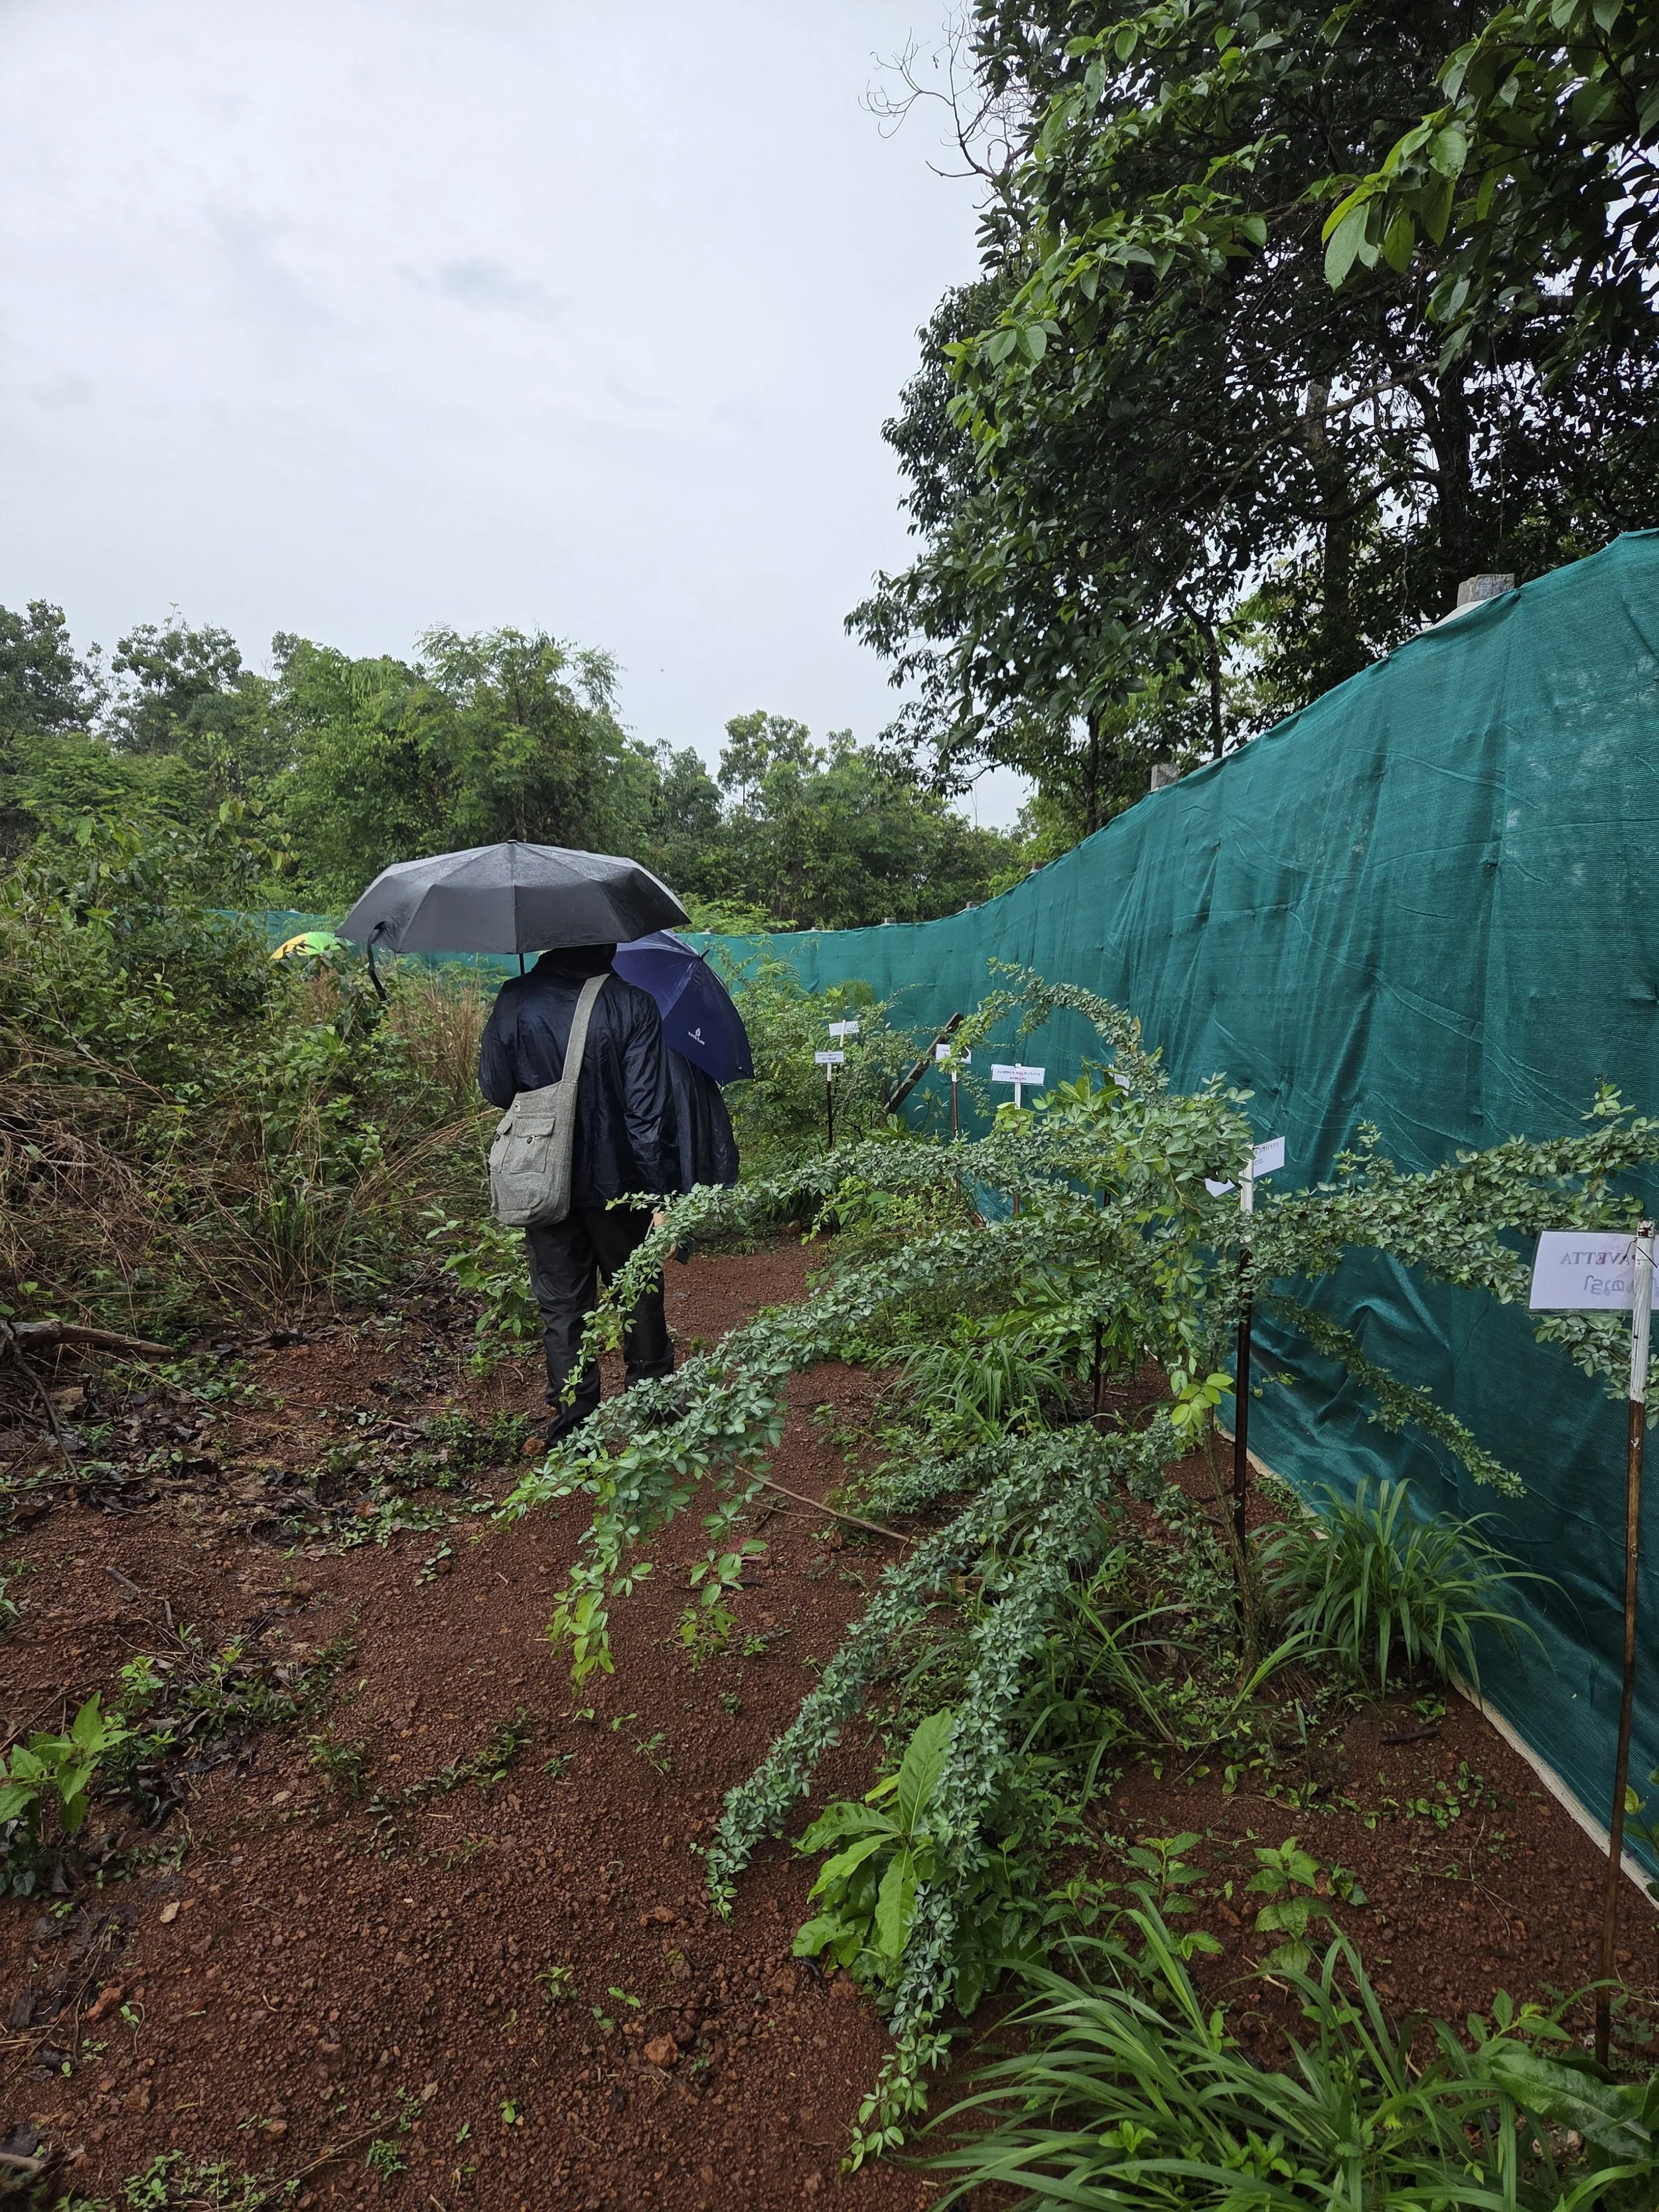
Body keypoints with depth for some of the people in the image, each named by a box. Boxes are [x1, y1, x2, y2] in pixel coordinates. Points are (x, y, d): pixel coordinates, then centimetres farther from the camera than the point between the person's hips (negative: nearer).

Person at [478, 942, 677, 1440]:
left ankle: (571, 1419, 15)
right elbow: (649, 1110, -15)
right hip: (616, 1180, -1)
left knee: (560, 1303, 12)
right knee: (638, 1293, 17)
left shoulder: (514, 1001, -7)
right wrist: (660, 1192, -11)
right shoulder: (633, 1005, -12)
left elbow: (495, 1090, 1)